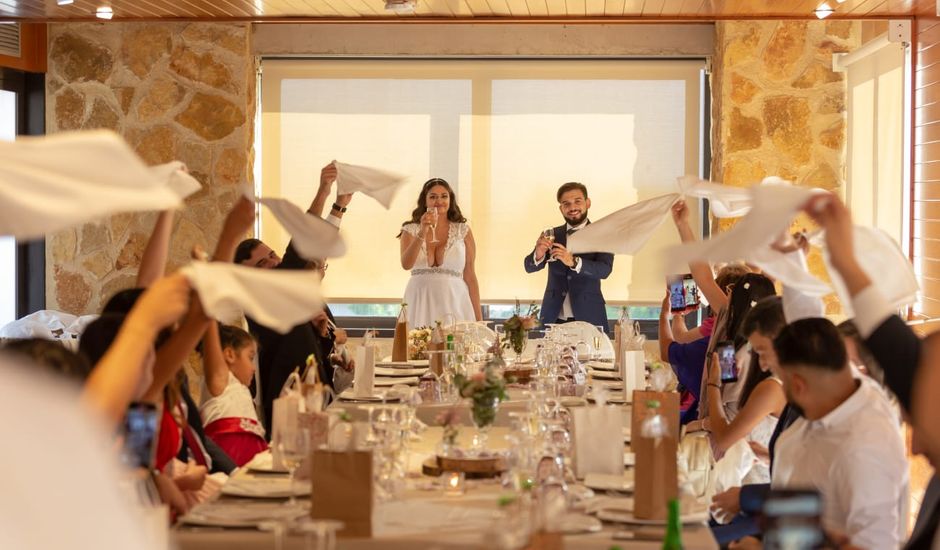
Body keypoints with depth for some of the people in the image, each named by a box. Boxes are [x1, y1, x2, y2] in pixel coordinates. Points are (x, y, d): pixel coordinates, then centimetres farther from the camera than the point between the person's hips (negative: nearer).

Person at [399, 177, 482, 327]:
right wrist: (423, 232, -18)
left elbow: (470, 276, 5)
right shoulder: (411, 230, 7)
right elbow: (406, 264, -9)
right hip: (420, 302, 0)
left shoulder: (463, 231, 6)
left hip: (454, 301, 0)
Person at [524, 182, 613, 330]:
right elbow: (529, 267, 3)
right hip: (553, 318, 2)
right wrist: (538, 255, -20)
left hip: (588, 318, -2)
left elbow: (605, 270, -14)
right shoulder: (552, 235, 9)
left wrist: (573, 262, -30)